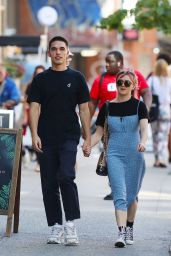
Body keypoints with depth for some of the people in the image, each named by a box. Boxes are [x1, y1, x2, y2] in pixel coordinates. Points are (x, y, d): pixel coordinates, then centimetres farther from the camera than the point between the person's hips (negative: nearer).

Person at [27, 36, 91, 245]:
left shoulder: (76, 78, 7)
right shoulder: (41, 79, 9)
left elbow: (84, 109, 7)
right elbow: (34, 108, 4)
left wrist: (88, 139, 1)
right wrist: (34, 135, -10)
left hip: (69, 136, -2)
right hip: (46, 139, 2)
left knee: (66, 176, -19)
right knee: (49, 183, 3)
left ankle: (70, 225, -15)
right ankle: (56, 228, 11)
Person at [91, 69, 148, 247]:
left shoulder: (139, 106, 1)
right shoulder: (107, 107, 6)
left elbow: (144, 128, -15)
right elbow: (98, 133, 8)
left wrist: (143, 142, -36)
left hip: (134, 154, 0)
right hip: (114, 154, 0)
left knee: (131, 195, 10)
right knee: (119, 194, -13)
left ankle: (129, 229, 31)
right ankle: (121, 233, -21)